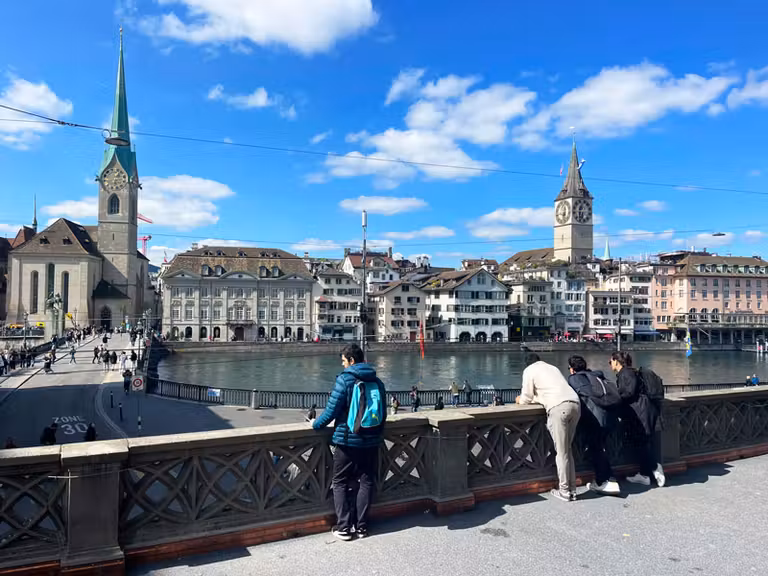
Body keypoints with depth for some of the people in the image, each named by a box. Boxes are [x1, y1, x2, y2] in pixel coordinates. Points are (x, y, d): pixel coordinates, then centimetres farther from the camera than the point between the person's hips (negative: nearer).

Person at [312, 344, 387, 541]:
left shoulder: (344, 379, -12)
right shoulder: (377, 382, 5)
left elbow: (332, 410, -12)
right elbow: (383, 414, 10)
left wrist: (316, 424, 5)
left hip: (347, 440, -4)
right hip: (371, 442, 5)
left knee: (340, 483, 9)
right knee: (366, 482, 13)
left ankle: (343, 527, 9)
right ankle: (361, 526, 17)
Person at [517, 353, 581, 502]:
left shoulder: (529, 371, 12)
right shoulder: (552, 367, 31)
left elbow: (527, 399, 11)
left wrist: (520, 400, 32)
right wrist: (536, 397, 44)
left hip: (558, 407, -6)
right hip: (575, 404, 6)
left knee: (561, 452, 1)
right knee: (568, 450, 15)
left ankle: (564, 491, 5)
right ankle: (572, 489, 17)